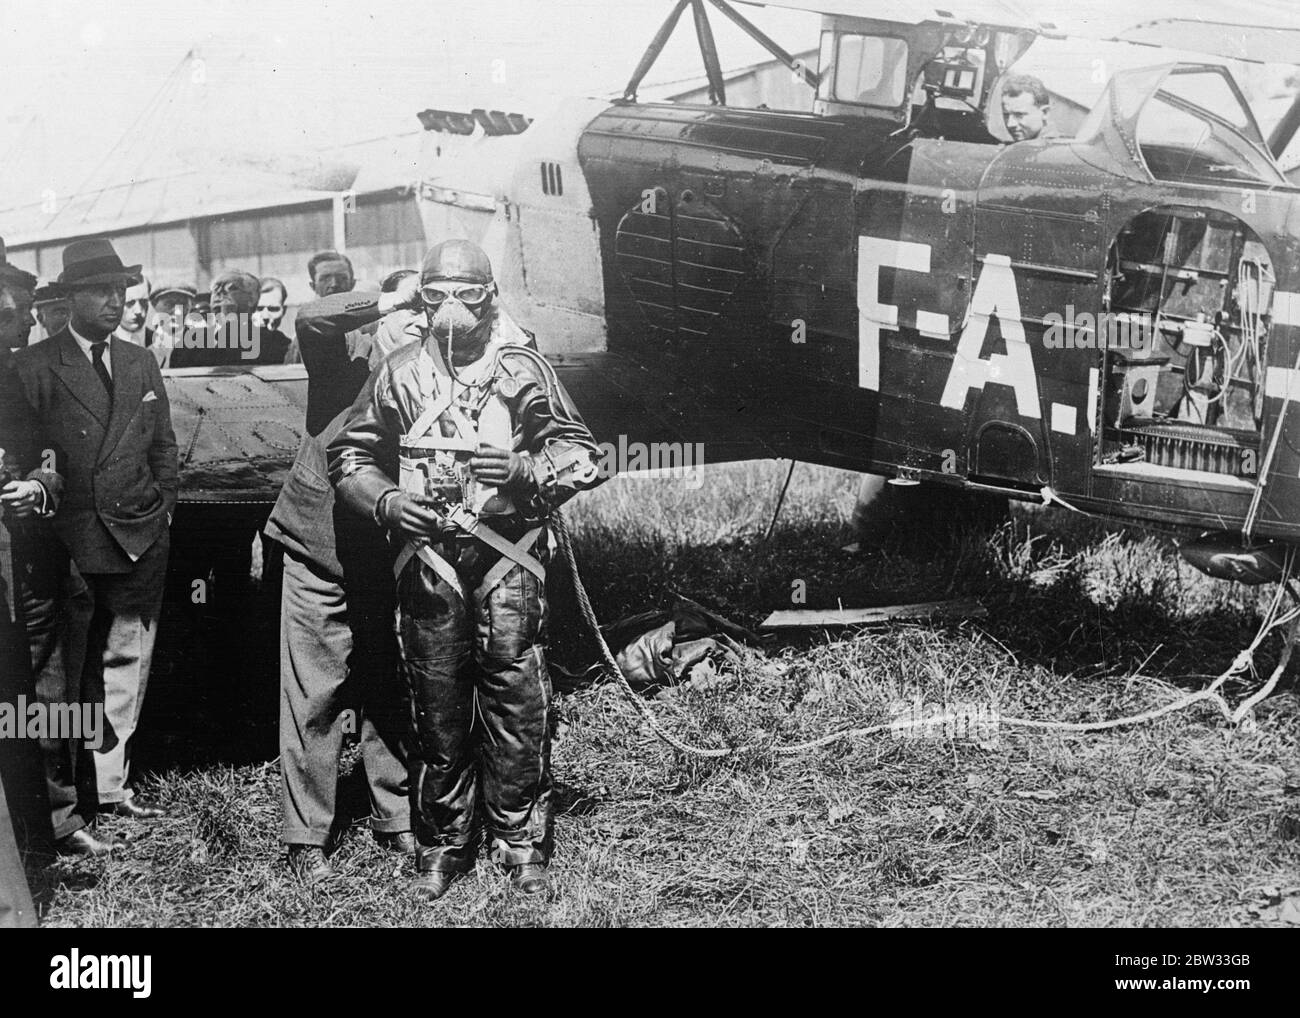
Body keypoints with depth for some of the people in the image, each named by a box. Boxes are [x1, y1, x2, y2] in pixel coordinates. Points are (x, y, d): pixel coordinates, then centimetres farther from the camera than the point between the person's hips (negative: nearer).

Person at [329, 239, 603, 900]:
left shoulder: (521, 367, 3)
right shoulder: (400, 372, 7)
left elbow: (581, 454, 4)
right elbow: (349, 456, 12)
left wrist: (525, 468, -15)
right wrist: (384, 500, -7)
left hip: (507, 555, -1)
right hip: (427, 553, 1)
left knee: (516, 699, -1)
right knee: (436, 703, 7)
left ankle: (522, 844, 13)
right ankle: (441, 845, 20)